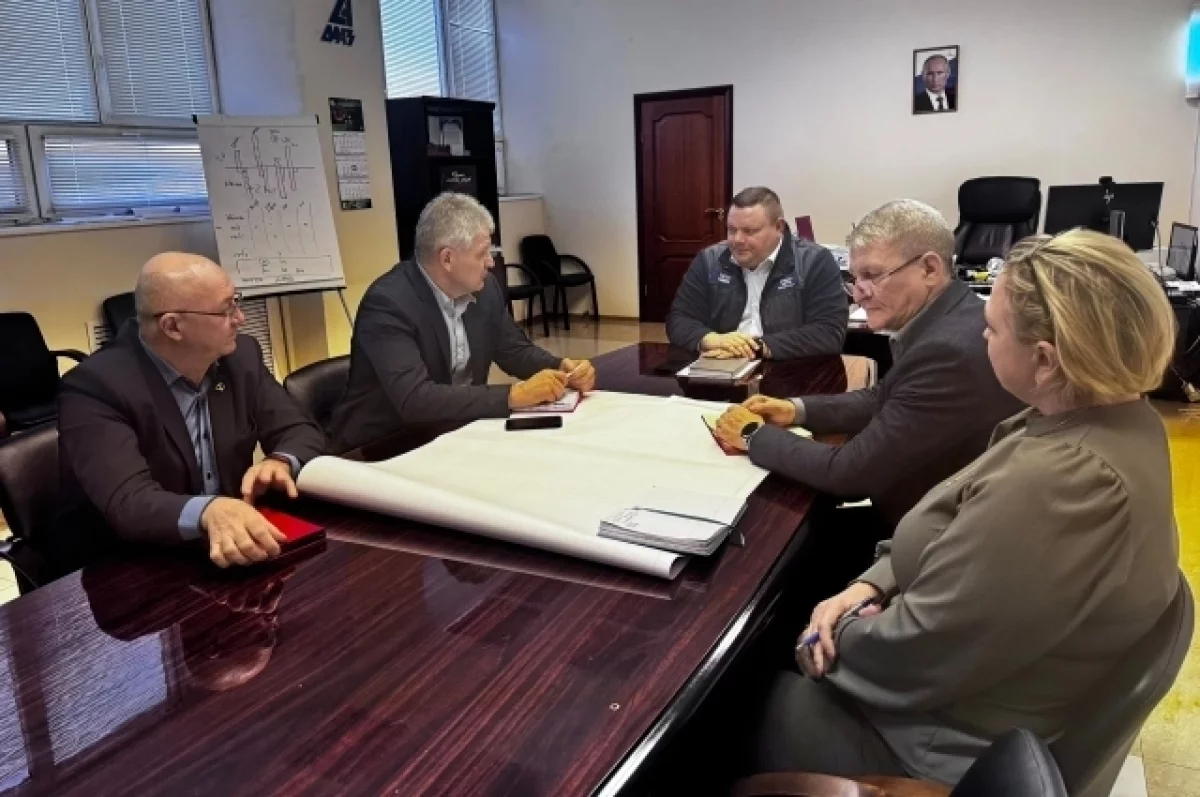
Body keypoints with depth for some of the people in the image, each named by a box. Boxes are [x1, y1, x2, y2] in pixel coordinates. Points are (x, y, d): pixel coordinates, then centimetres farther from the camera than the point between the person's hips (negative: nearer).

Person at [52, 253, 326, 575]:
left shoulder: (241, 355, -2)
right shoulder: (95, 386, -18)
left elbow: (301, 431, 0)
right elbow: (128, 500, -30)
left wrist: (281, 462, -23)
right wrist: (208, 511, -50)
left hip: (231, 555, 4)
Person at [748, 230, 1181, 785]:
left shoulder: (1054, 486, -36)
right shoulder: (1121, 422, -4)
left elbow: (913, 657, -28)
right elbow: (964, 534, 5)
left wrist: (832, 641, -10)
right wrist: (875, 583, -6)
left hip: (972, 744, -8)